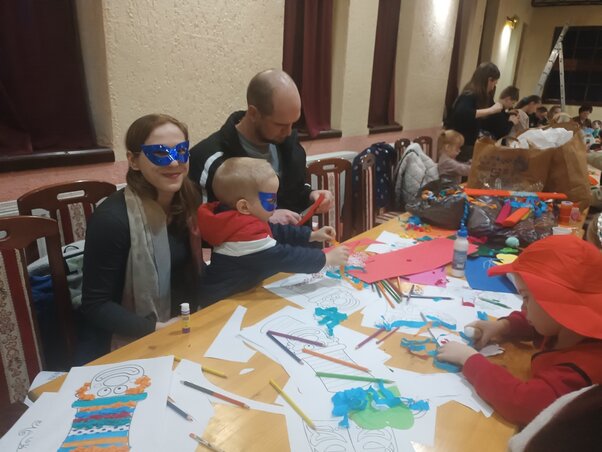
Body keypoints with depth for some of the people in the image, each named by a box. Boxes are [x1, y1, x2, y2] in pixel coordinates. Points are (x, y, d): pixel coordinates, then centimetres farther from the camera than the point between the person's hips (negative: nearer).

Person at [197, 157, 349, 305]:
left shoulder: (239, 219, 1)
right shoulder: (245, 233, -28)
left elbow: (276, 231, 12)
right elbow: (282, 258, -29)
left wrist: (312, 235, 8)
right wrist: (326, 258, -22)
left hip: (238, 292, 9)